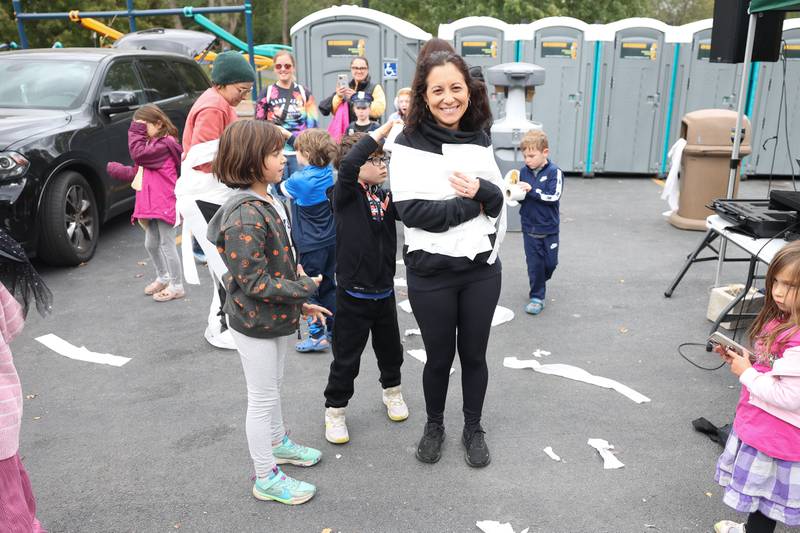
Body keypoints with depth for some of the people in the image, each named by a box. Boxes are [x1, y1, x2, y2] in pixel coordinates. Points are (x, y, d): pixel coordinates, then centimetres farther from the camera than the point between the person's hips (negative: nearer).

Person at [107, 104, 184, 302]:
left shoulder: (165, 144, -11)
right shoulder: (152, 144, 20)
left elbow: (139, 154, -22)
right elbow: (136, 172, 18)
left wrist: (136, 130, -13)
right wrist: (113, 169, 9)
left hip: (164, 203, -10)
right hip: (150, 203, 10)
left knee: (167, 244, -3)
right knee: (151, 244, 18)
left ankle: (176, 285, 7)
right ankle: (162, 278, 35)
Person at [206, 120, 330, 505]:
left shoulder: (267, 203, 4)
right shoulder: (245, 217, -27)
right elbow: (253, 281, -27)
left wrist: (299, 303, 12)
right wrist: (304, 288, -18)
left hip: (274, 317, 9)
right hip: (254, 323, -9)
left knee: (273, 387, 26)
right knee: (262, 397, 6)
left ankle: (277, 443, 48)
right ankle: (266, 479, 24)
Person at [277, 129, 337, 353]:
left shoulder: (299, 180, -18)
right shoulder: (329, 173, -1)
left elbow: (281, 189, 2)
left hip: (310, 245, -6)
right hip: (331, 241, 6)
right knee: (328, 286, 17)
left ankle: (317, 336, 5)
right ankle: (334, 330, 24)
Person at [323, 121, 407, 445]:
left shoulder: (387, 197, 4)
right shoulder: (345, 195, -13)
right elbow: (348, 166, -33)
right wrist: (383, 130, -30)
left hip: (384, 290, 5)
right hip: (353, 294, -5)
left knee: (390, 348, 22)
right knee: (346, 357, 7)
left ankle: (392, 391, 47)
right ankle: (335, 410, 26)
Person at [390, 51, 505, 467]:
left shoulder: (479, 140, 4)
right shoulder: (410, 144, -10)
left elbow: (500, 201, 5)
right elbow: (413, 211, -20)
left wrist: (482, 191, -18)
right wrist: (474, 204, -15)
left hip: (481, 269, 3)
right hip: (431, 273, -3)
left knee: (474, 354, 16)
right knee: (439, 356, 14)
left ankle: (473, 428, 38)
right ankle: (434, 425, 40)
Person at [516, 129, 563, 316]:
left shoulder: (554, 172, -12)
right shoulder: (523, 171, -2)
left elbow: (554, 197, -20)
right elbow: (519, 198, 5)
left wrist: (531, 190, -26)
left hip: (549, 228, -1)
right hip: (529, 228, 2)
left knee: (550, 263, 11)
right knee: (534, 264, 5)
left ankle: (540, 282, 41)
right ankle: (536, 297, 17)